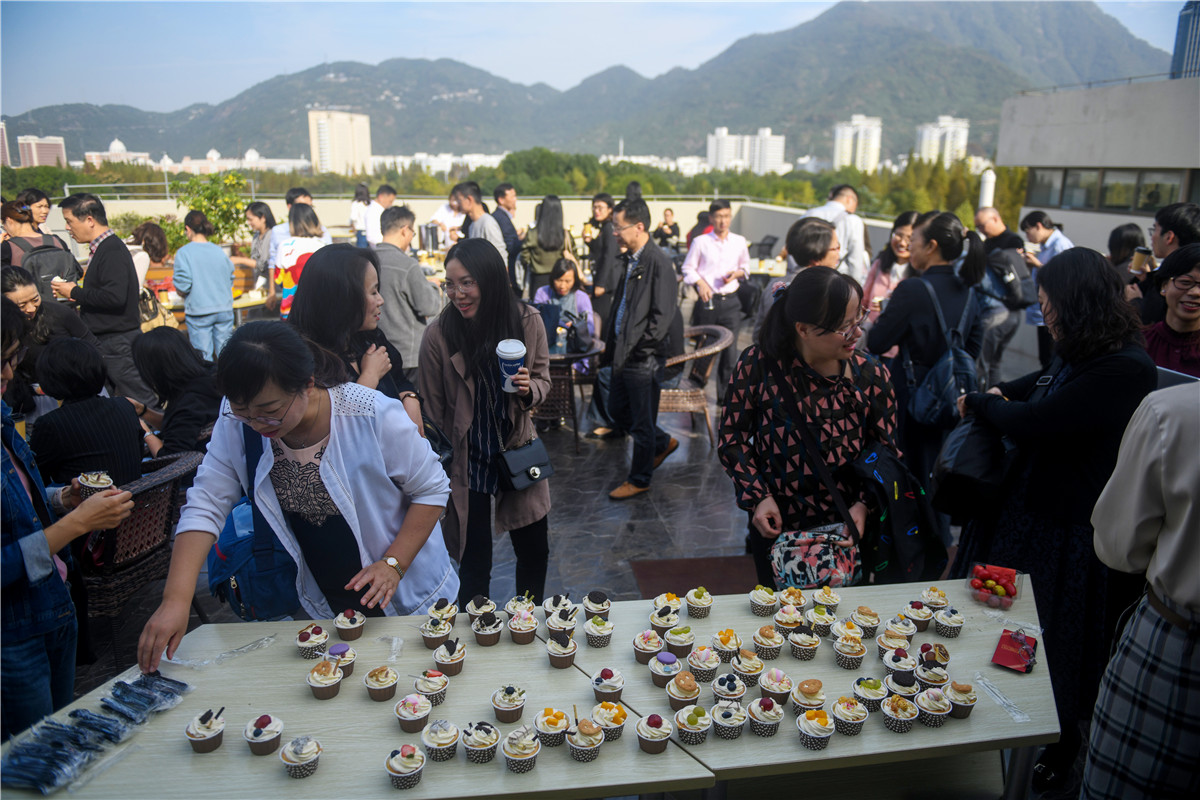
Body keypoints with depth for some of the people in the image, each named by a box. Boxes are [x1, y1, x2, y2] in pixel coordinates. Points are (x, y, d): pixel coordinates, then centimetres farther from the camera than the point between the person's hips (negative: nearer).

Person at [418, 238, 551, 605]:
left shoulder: (527, 320, -9)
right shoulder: (438, 333, -15)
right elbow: (433, 409, -5)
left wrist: (529, 389, -19)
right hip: (466, 461, -3)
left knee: (535, 551, 15)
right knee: (474, 561, 7)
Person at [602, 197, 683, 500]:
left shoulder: (658, 262, -16)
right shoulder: (630, 260, 10)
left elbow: (662, 316, -19)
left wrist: (637, 346, -17)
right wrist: (610, 348, 14)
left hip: (644, 358, -9)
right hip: (624, 353, 9)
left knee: (642, 421, 5)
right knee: (617, 409, 19)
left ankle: (639, 480, 21)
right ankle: (663, 443, 39)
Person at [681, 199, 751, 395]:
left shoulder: (739, 241, 10)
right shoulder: (700, 242, 2)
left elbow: (746, 267, 20)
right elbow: (688, 268, 7)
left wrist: (737, 273, -2)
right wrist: (700, 283, -11)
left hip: (730, 303, 2)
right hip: (707, 301, -2)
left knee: (730, 352, -2)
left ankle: (725, 397, 11)